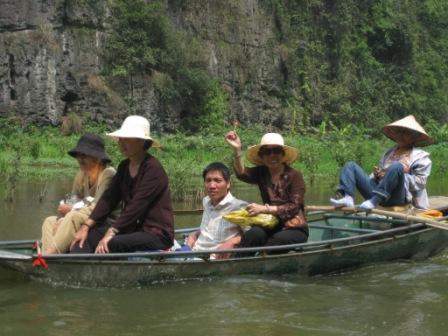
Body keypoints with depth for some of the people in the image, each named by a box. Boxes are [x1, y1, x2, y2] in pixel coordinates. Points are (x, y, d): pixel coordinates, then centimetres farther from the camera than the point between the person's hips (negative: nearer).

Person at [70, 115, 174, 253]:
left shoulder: (153, 169, -14)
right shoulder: (124, 166, 10)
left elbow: (137, 206, -21)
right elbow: (108, 198, 5)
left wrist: (110, 234, -26)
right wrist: (86, 226, -5)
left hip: (157, 235, -8)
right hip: (133, 229, 8)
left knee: (111, 243, -31)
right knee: (88, 235, -10)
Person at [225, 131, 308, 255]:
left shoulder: (294, 175, -5)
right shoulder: (261, 173, 7)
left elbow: (294, 207, -13)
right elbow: (242, 173, -14)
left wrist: (265, 209, -19)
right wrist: (237, 151, -30)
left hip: (294, 229, -3)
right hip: (271, 227, 3)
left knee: (276, 241, -35)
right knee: (254, 234, -31)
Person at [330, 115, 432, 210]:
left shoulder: (421, 156, 13)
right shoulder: (389, 153, 31)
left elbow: (419, 182, 2)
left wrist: (400, 174, -9)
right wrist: (376, 175, 5)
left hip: (397, 197, -6)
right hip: (378, 190, 6)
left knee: (396, 166, -33)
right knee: (351, 166, -1)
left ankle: (374, 201, -40)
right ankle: (348, 198, -27)